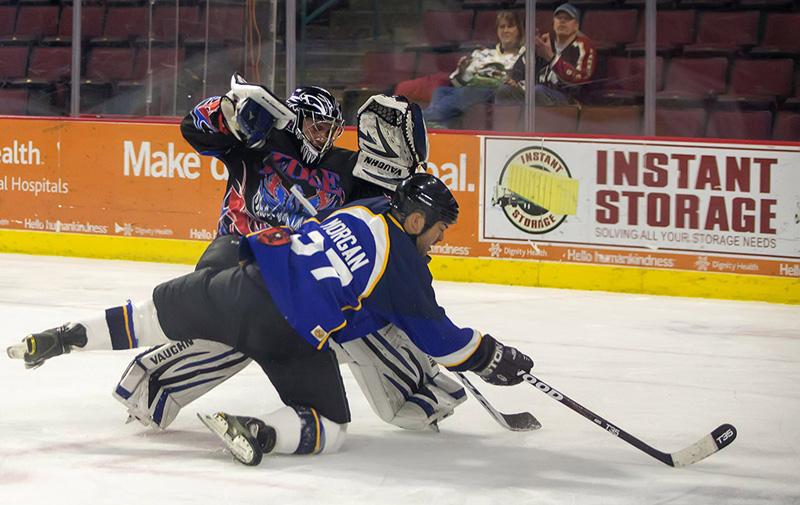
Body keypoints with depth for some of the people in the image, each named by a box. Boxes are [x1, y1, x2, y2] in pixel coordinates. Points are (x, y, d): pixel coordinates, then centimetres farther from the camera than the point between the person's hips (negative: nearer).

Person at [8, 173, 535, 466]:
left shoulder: (361, 208, 16)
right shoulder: (406, 269, 1)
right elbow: (439, 338, 6)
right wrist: (490, 356, 20)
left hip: (249, 280, 6)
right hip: (293, 337, -6)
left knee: (160, 314, 25)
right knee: (330, 426, 5)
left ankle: (70, 336, 15)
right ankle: (259, 433, -23)